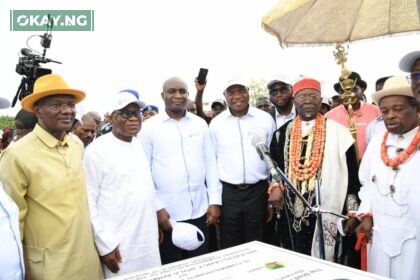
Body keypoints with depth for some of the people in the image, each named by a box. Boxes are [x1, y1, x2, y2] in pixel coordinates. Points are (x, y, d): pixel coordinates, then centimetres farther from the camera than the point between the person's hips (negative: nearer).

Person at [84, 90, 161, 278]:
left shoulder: (140, 145, 7)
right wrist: (105, 244, -13)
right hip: (119, 244, -6)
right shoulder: (97, 150, -11)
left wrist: (155, 224, 14)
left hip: (148, 239, 6)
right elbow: (89, 201, -12)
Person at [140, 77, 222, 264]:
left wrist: (215, 200, 2)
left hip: (200, 211, 2)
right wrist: (156, 207, -7)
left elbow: (210, 163, 7)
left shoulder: (200, 124, 6)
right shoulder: (149, 127, -2)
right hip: (166, 214, -2)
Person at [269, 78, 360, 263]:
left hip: (327, 214, -3)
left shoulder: (338, 132, -3)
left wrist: (352, 213, -4)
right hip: (291, 214, 3)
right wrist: (275, 187, -6)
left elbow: (351, 175, -2)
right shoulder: (282, 133, 7)